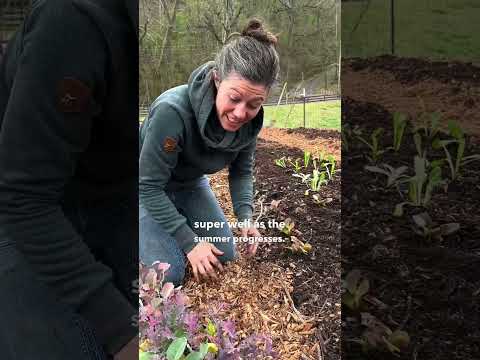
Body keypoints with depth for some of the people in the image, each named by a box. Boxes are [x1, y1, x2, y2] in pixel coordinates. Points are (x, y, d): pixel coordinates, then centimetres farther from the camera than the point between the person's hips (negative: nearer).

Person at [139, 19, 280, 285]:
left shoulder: (250, 120, -21)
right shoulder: (172, 111, -39)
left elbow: (242, 171, -4)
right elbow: (150, 186, -30)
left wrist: (246, 218, -19)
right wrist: (190, 242, -28)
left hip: (192, 184, 5)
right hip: (150, 190, -5)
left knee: (226, 256, 4)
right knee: (170, 274, -13)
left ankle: (175, 222, 27)